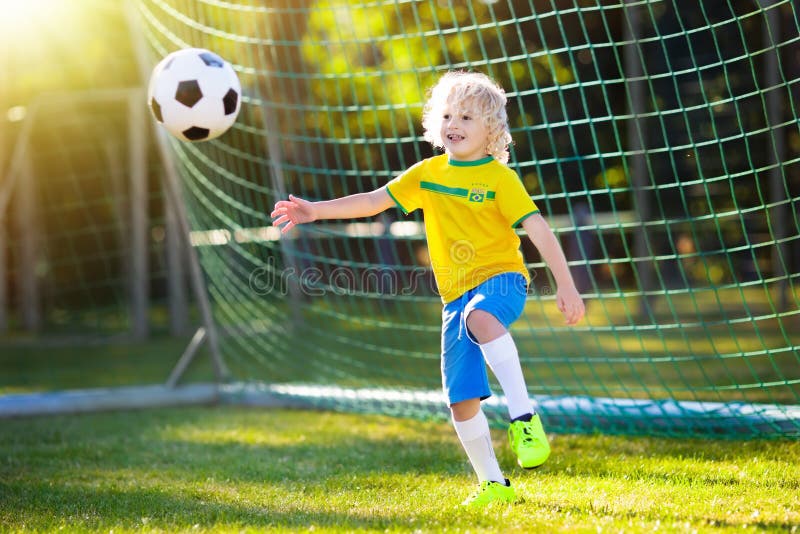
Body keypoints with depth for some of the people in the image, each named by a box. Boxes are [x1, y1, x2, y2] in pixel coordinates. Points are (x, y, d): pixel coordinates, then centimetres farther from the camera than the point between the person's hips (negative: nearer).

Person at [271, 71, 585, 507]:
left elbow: (539, 230, -8)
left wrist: (566, 285, -14)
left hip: (501, 278, -5)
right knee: (461, 401, 1)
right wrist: (316, 210, 3)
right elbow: (374, 201, 11)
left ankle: (523, 417, -41)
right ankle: (493, 484, 16)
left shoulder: (499, 177, -5)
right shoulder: (428, 174, 9)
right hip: (456, 294, 5)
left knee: (479, 316, -42)